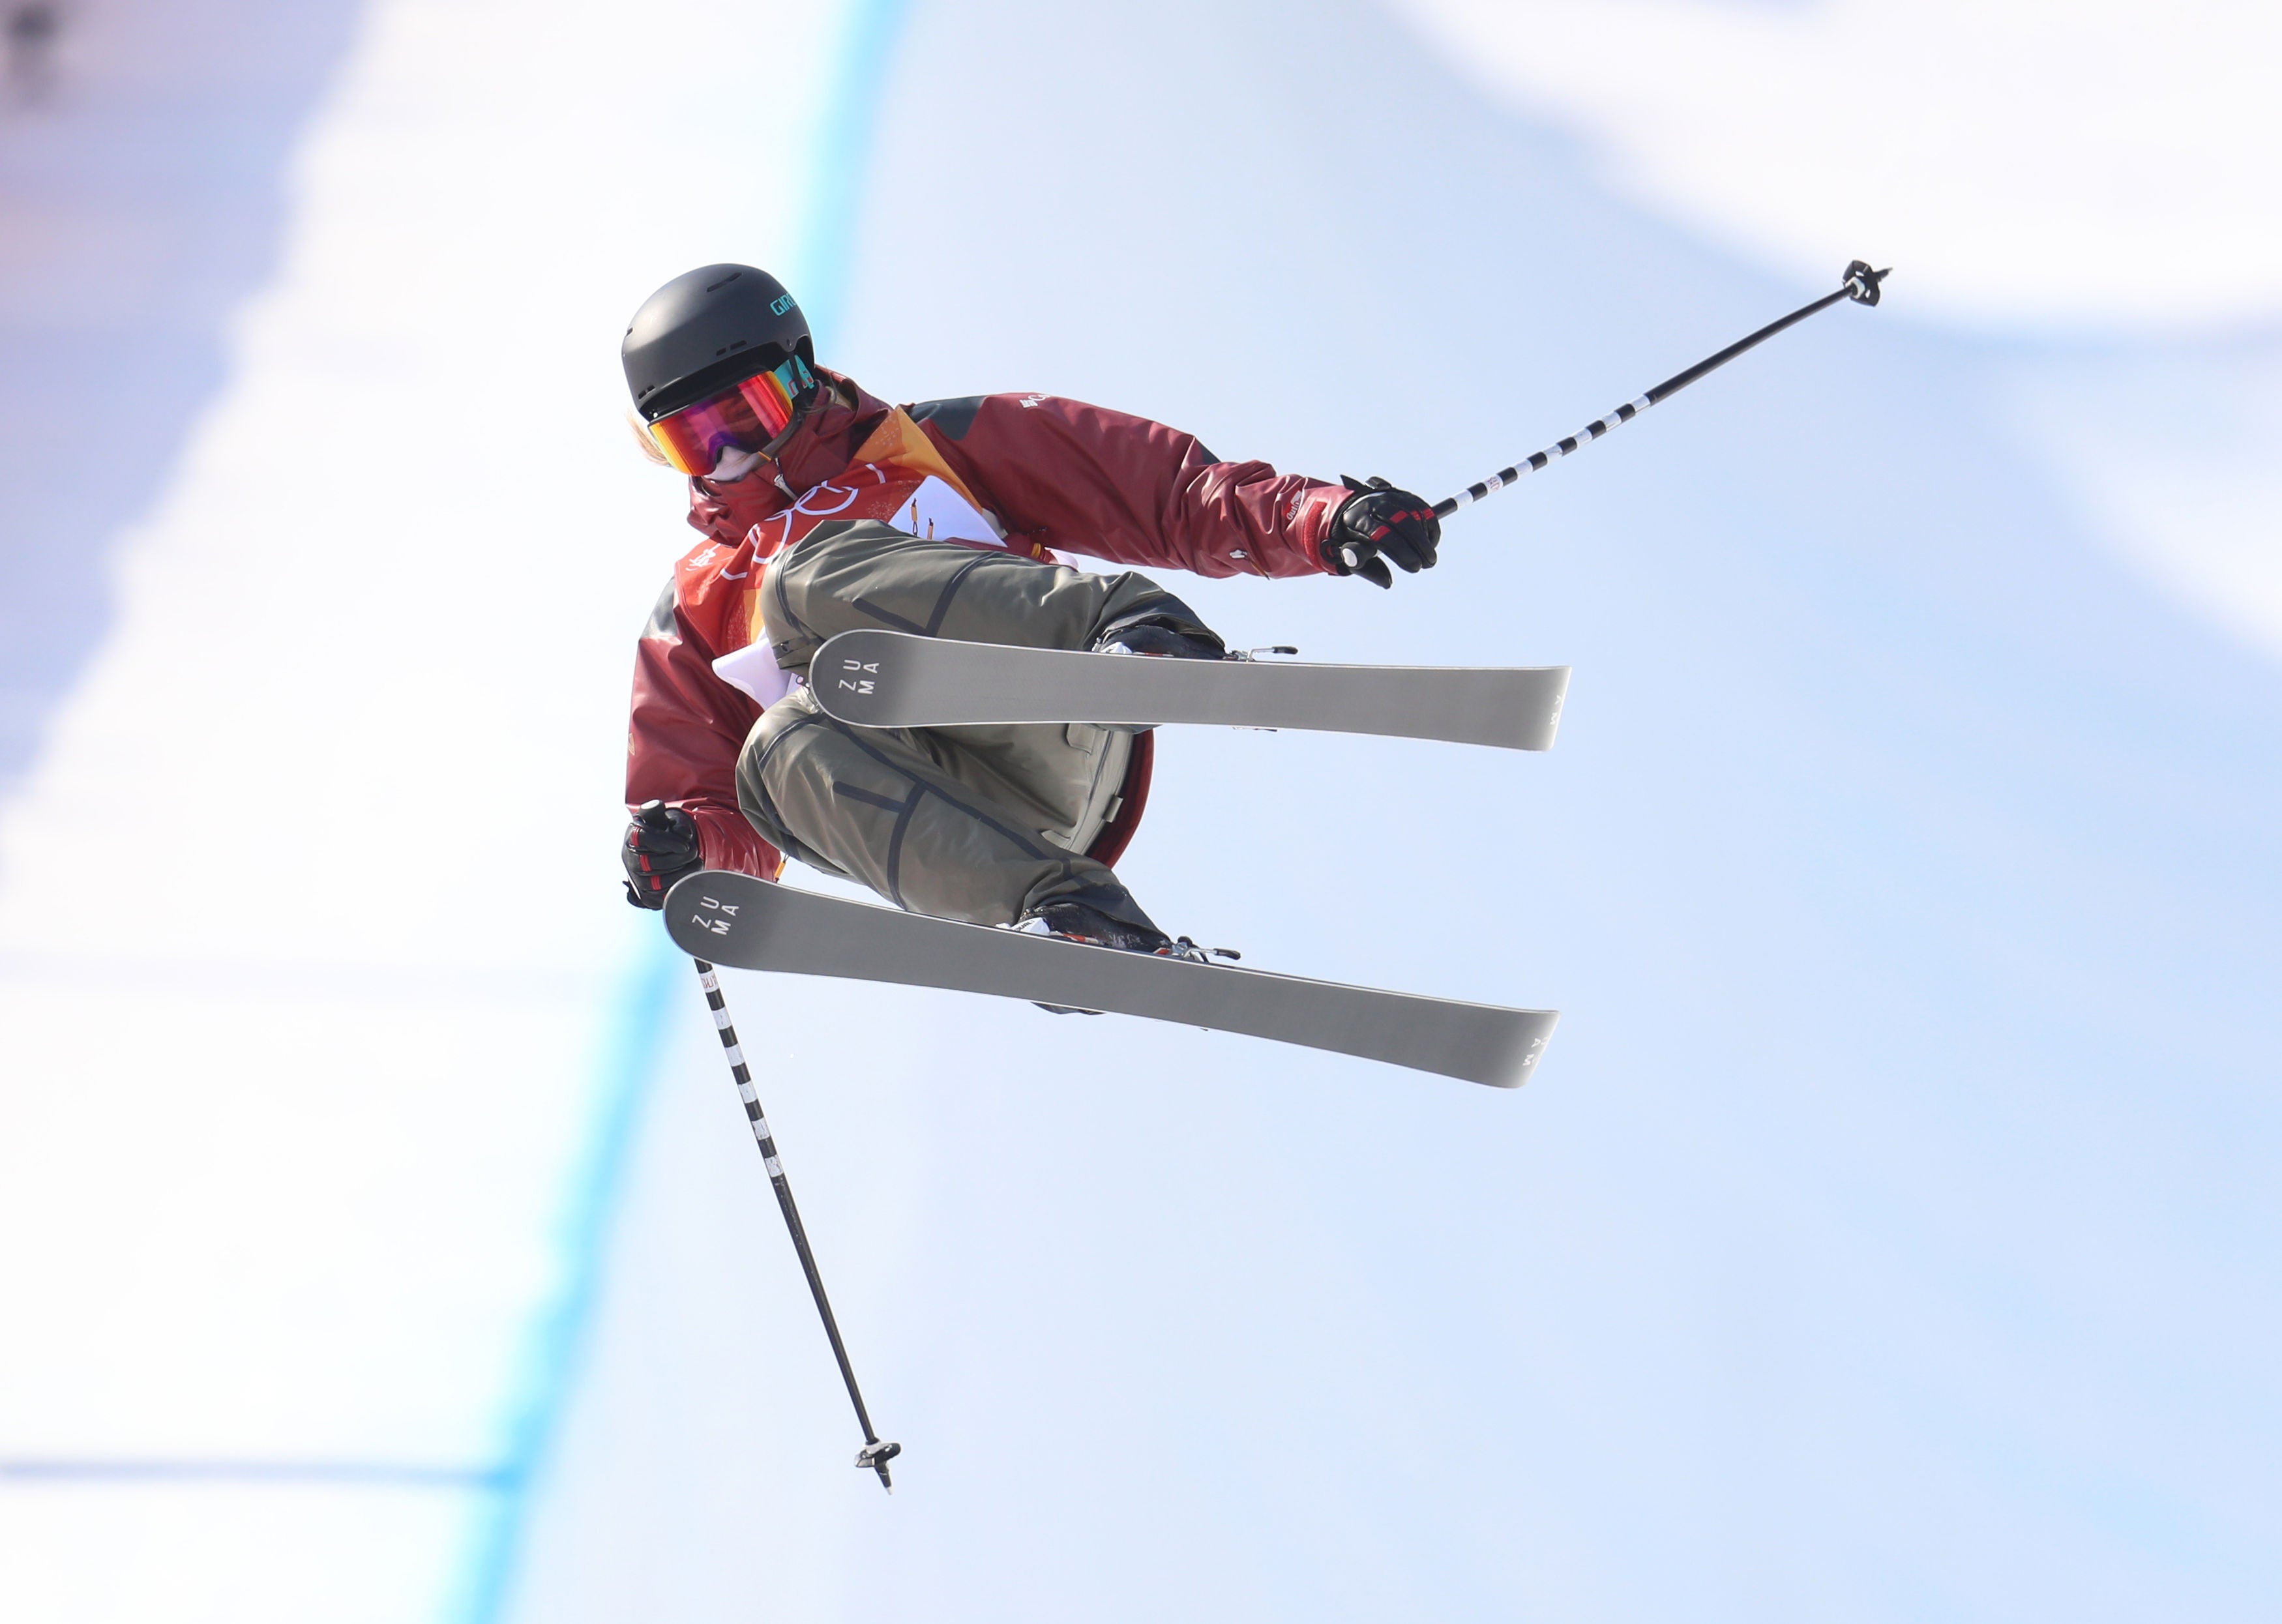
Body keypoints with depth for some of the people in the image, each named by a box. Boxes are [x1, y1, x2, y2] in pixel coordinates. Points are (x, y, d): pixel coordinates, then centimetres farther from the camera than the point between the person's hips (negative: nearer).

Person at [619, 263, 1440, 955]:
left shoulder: (934, 446, 24)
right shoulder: (696, 608, 31)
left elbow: (1172, 496, 15)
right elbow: (735, 828, 27)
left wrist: (1322, 519, -2)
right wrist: (683, 847, 2)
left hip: (1059, 744, -2)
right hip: (961, 830, 2)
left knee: (811, 574, -24)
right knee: (786, 748, -31)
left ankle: (1123, 627, -45)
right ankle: (1069, 912, -46)